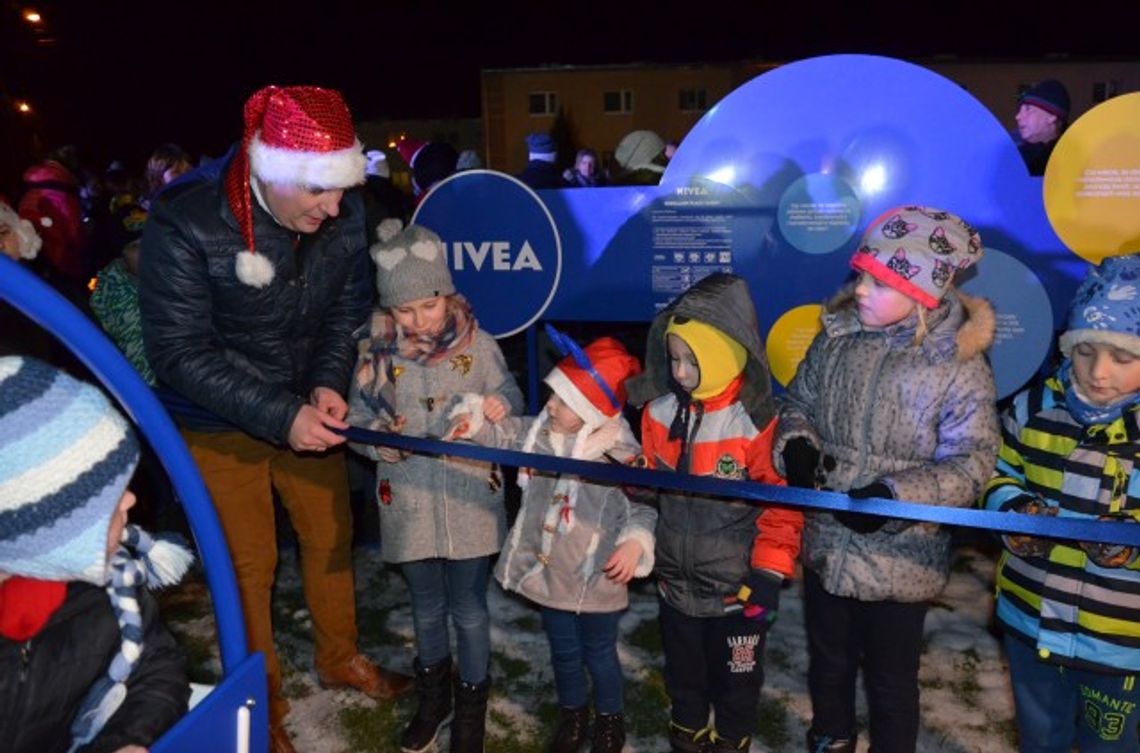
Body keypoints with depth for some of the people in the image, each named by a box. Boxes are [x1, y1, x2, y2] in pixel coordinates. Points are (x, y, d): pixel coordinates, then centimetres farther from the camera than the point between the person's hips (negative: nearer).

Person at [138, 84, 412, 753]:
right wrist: (279, 416, -29)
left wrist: (328, 384, -18)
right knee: (249, 562, 7)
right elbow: (179, 353, -24)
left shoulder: (343, 212, -17)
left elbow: (349, 307, -2)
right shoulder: (184, 225, -27)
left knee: (332, 535, 17)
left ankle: (341, 658, 43)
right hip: (219, 424, -4)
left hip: (304, 408, 4)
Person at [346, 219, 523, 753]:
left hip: (470, 501, -1)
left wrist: (500, 406, -19)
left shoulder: (478, 343, -7)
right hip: (409, 504, 2)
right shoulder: (374, 351, -5)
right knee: (426, 607, 20)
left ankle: (471, 708, 34)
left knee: (469, 610, 11)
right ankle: (432, 698, 45)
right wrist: (376, 441, -20)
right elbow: (356, 419, 1)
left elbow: (512, 399, 4)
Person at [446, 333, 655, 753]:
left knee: (598, 653, 17)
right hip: (549, 572, 5)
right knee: (563, 651, 22)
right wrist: (474, 422, -11)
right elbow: (506, 435, 7)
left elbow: (643, 507, -14)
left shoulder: (622, 455, -20)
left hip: (597, 579, -4)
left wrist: (634, 544, -29)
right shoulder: (541, 432, -5)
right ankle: (572, 714, 47)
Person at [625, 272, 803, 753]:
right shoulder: (659, 409, -6)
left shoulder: (757, 422, -21)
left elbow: (782, 505, -16)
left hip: (736, 588, -4)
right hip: (675, 580, 4)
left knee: (735, 679, 18)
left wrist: (769, 573, -16)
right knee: (682, 672, 25)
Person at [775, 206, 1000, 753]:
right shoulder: (835, 338, -5)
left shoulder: (959, 365, -18)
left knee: (892, 682, 15)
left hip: (900, 558, -5)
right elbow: (798, 402, 9)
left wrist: (896, 496, -29)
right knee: (827, 659, 26)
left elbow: (970, 464, -16)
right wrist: (795, 445, -12)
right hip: (825, 542, 5)